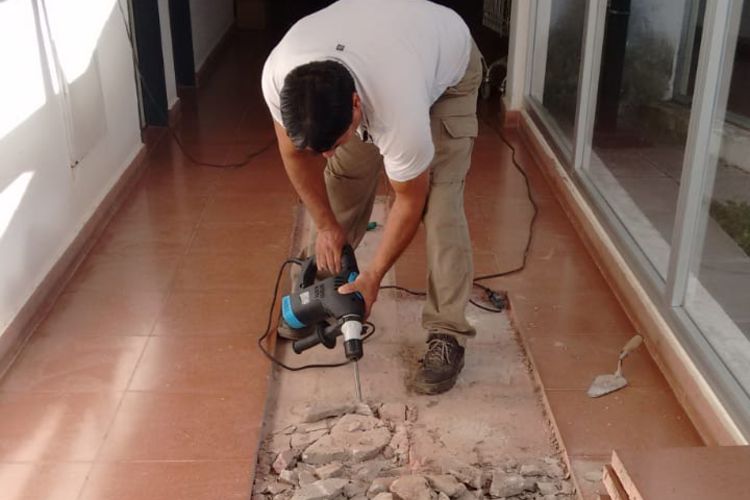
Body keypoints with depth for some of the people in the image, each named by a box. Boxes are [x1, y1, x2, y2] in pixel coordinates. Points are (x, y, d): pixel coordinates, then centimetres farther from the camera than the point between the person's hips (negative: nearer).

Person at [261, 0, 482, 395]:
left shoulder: (400, 115, -45)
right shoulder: (278, 75, -34)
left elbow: (410, 202, -27)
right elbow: (295, 153, -13)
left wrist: (373, 276, -19)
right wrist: (325, 223, -9)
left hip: (448, 67, -4)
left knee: (439, 203, -17)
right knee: (343, 181, 1)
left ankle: (447, 335, -8)